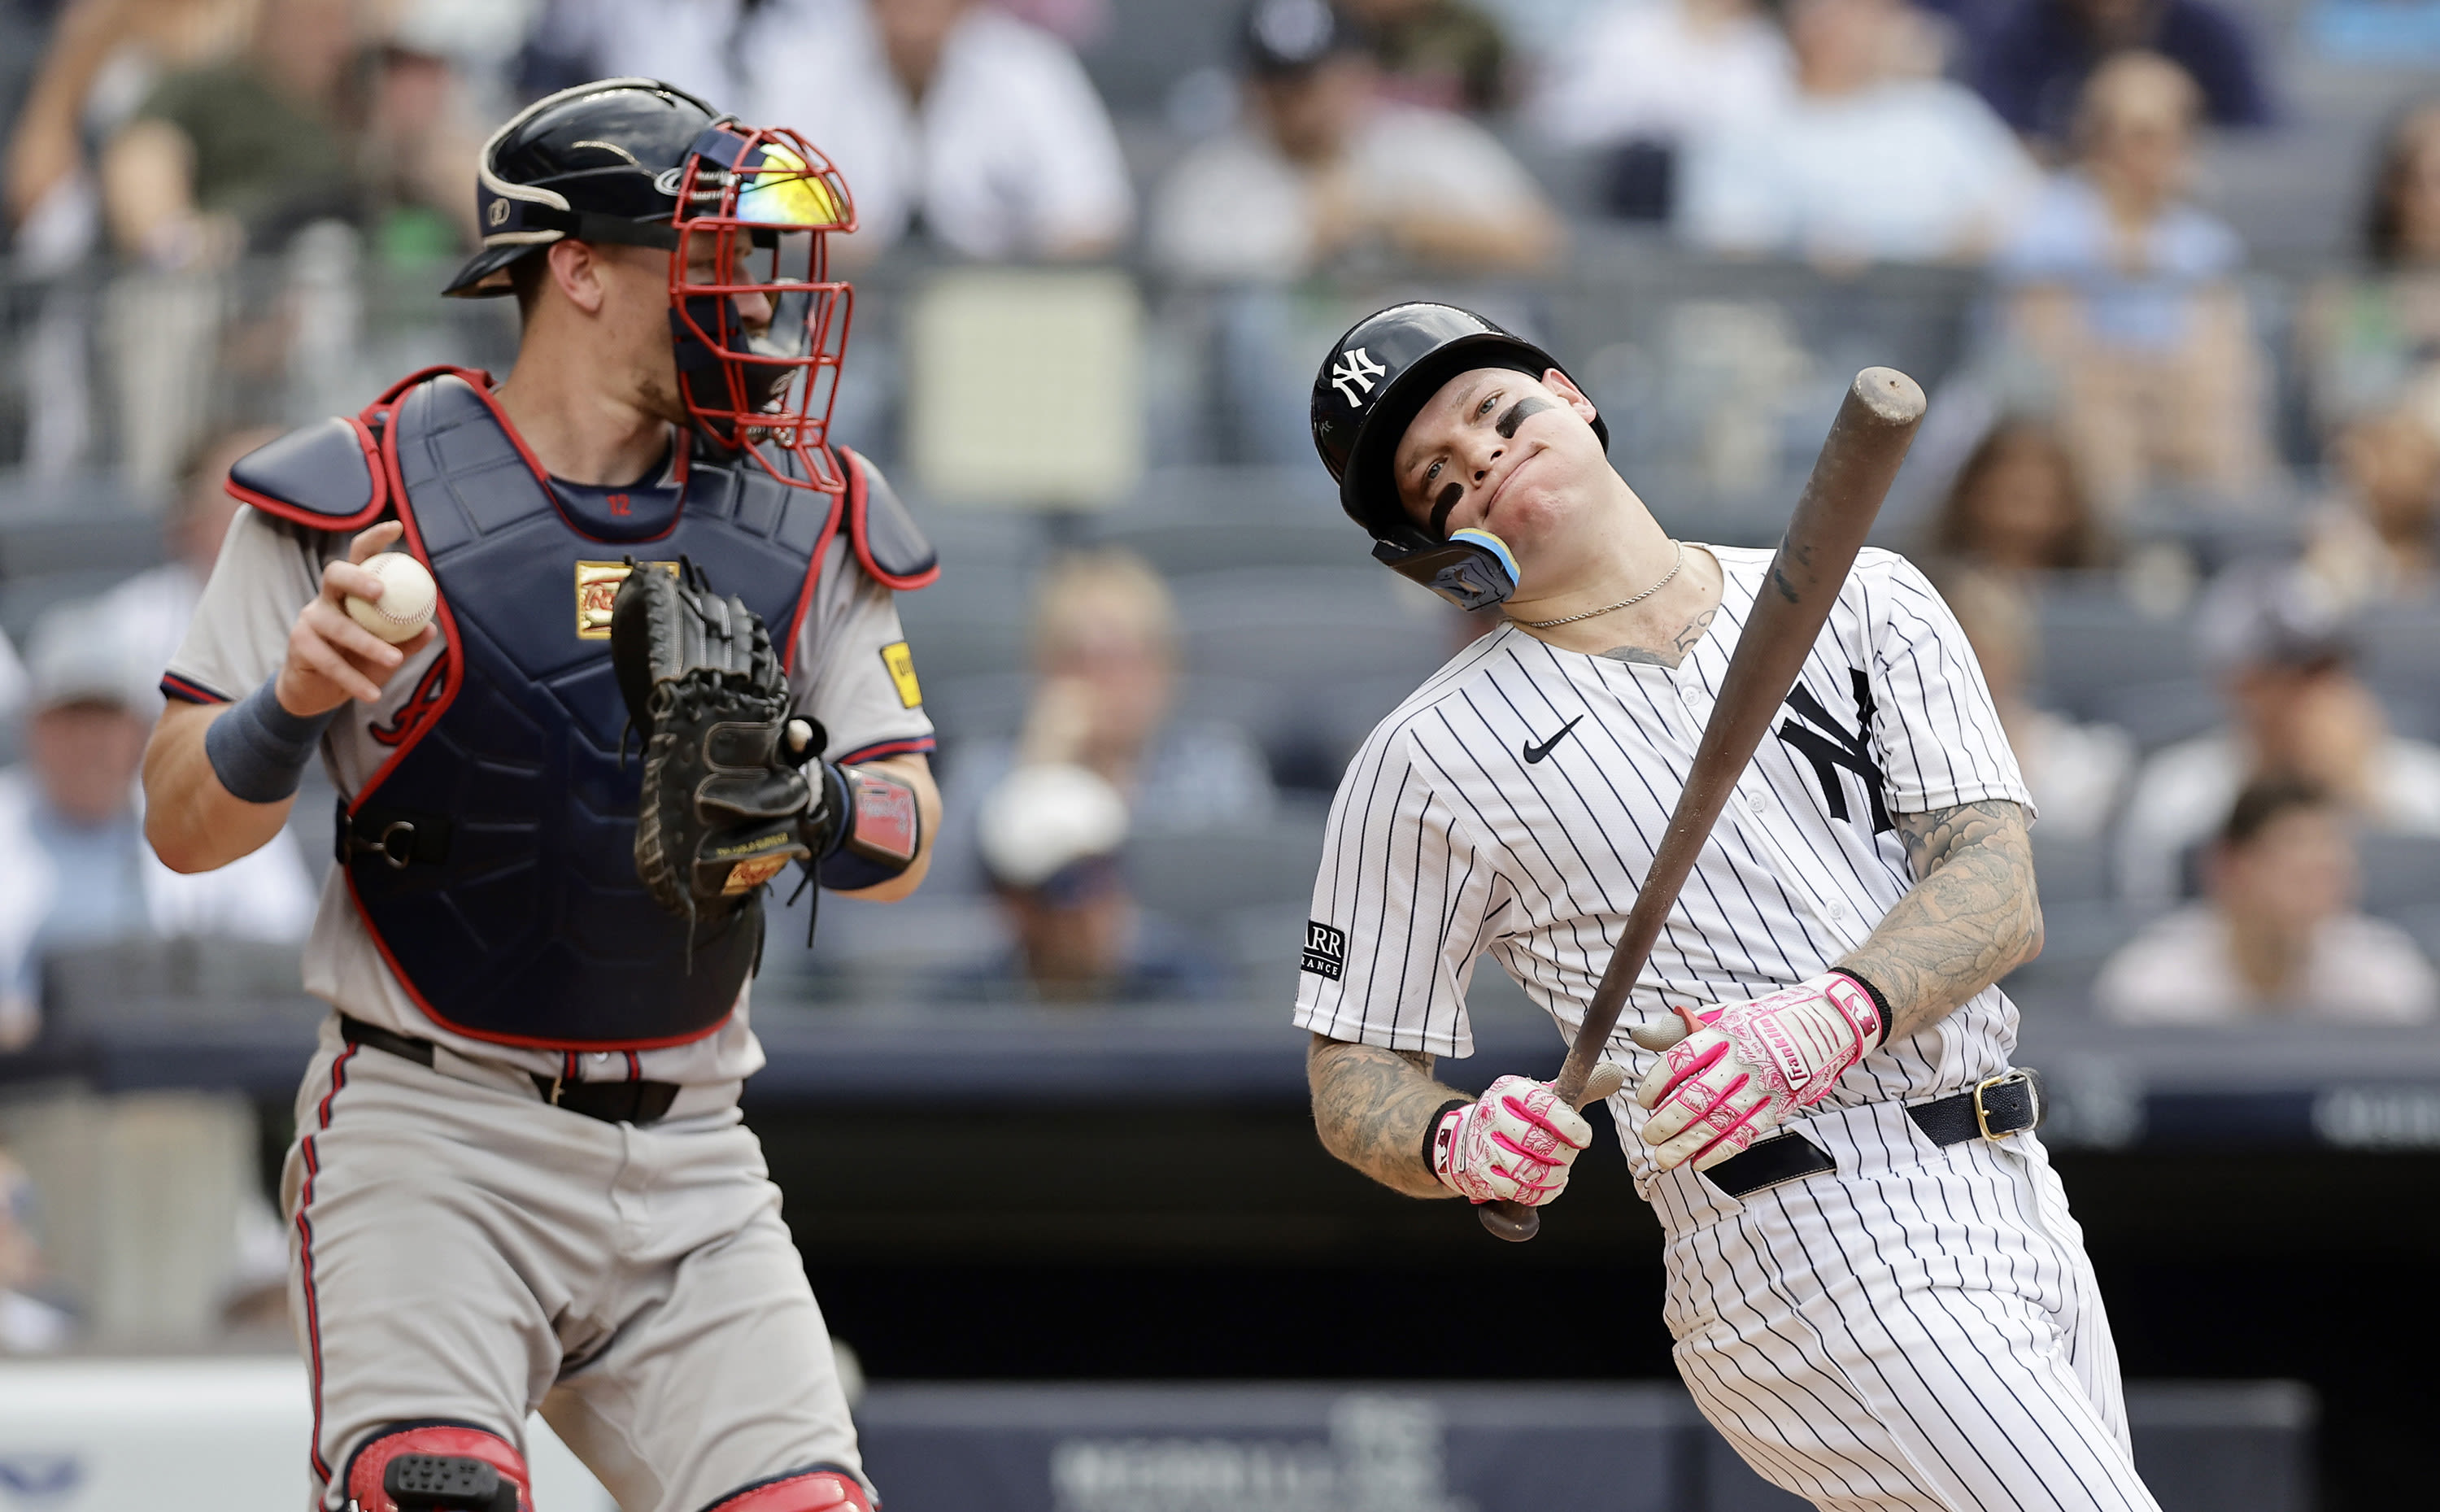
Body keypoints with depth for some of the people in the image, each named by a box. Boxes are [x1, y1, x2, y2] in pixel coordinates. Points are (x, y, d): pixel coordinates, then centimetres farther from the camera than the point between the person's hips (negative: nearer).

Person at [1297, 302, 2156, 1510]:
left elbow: (2000, 894, -2)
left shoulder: (1866, 599, 10)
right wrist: (1460, 1147, -19)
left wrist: (1826, 1022, -23)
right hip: (1822, 1264, -5)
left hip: (2020, 1213, 5)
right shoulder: (1427, 762, 2)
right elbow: (1355, 1083, 5)